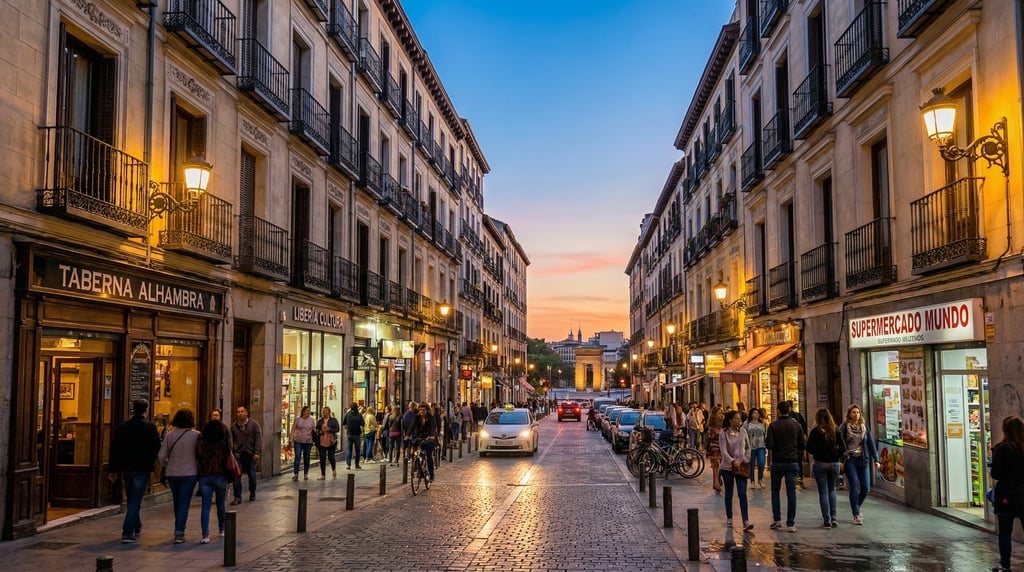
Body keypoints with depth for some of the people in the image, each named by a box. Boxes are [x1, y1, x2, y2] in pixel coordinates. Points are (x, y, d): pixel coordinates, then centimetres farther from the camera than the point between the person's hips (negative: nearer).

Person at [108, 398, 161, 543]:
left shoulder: (122, 427, 3)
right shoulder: (150, 428, -8)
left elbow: (114, 449, 5)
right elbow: (157, 448, -10)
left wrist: (113, 469, 9)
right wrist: (151, 462, 8)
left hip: (126, 468, 4)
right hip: (142, 469, -4)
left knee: (131, 500, 19)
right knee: (135, 500, -2)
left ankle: (136, 528, 34)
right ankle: (127, 533, -9)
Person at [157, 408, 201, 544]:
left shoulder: (169, 435, -3)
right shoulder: (196, 435, -10)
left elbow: (161, 456, -2)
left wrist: (165, 466, 17)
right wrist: (200, 470, 7)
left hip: (172, 474, 3)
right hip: (190, 473, -3)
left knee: (177, 503, 18)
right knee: (184, 503, 1)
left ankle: (179, 531, 30)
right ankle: (179, 533, -6)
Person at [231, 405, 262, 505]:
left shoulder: (254, 424, 0)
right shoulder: (233, 426, 8)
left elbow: (259, 439, -4)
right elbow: (231, 440, 12)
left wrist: (257, 452, -13)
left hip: (250, 454, -1)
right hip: (238, 454, 1)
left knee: (252, 475, 6)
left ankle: (252, 493, 30)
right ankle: (237, 497, -3)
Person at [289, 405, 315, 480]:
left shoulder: (311, 419, 5)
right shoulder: (297, 419, 0)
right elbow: (293, 430, 2)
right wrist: (292, 440, -3)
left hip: (308, 442, 2)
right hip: (298, 441, -2)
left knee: (306, 458, 7)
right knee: (297, 457, -10)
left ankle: (306, 474, 17)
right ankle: (296, 474, -9)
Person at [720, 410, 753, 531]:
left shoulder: (743, 431, 2)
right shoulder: (723, 433, -10)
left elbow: (748, 447, 14)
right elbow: (724, 451, -16)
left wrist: (746, 460, 1)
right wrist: (733, 461, -28)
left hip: (741, 467, 2)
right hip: (727, 467, -2)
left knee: (742, 494, -8)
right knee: (729, 493, 11)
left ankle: (746, 522, -12)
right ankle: (729, 518, 26)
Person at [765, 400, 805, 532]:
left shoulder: (773, 425, -8)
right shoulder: (796, 425, 2)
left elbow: (769, 445, -13)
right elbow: (802, 445, 5)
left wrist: (766, 438, 8)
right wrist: (798, 458, 15)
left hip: (777, 462, -2)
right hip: (793, 462, 2)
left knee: (775, 491, 13)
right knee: (791, 492, 2)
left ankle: (777, 520, 10)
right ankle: (791, 524, 1)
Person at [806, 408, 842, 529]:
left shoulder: (815, 431, -8)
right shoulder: (835, 431, 0)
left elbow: (808, 447, -9)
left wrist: (818, 454, 7)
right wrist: (835, 455, 14)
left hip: (820, 464, -3)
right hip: (834, 463, 3)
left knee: (823, 492, 3)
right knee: (832, 490, 20)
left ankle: (827, 521, 2)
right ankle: (833, 517, 12)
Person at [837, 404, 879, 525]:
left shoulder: (864, 427, 8)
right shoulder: (844, 427, -2)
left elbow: (871, 443, 10)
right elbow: (840, 445, -3)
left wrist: (876, 460, 5)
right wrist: (841, 461, -9)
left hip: (863, 460, 3)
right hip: (850, 460, -3)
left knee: (866, 487, 1)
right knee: (854, 487, -6)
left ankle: (856, 507, 28)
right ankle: (856, 515, 4)